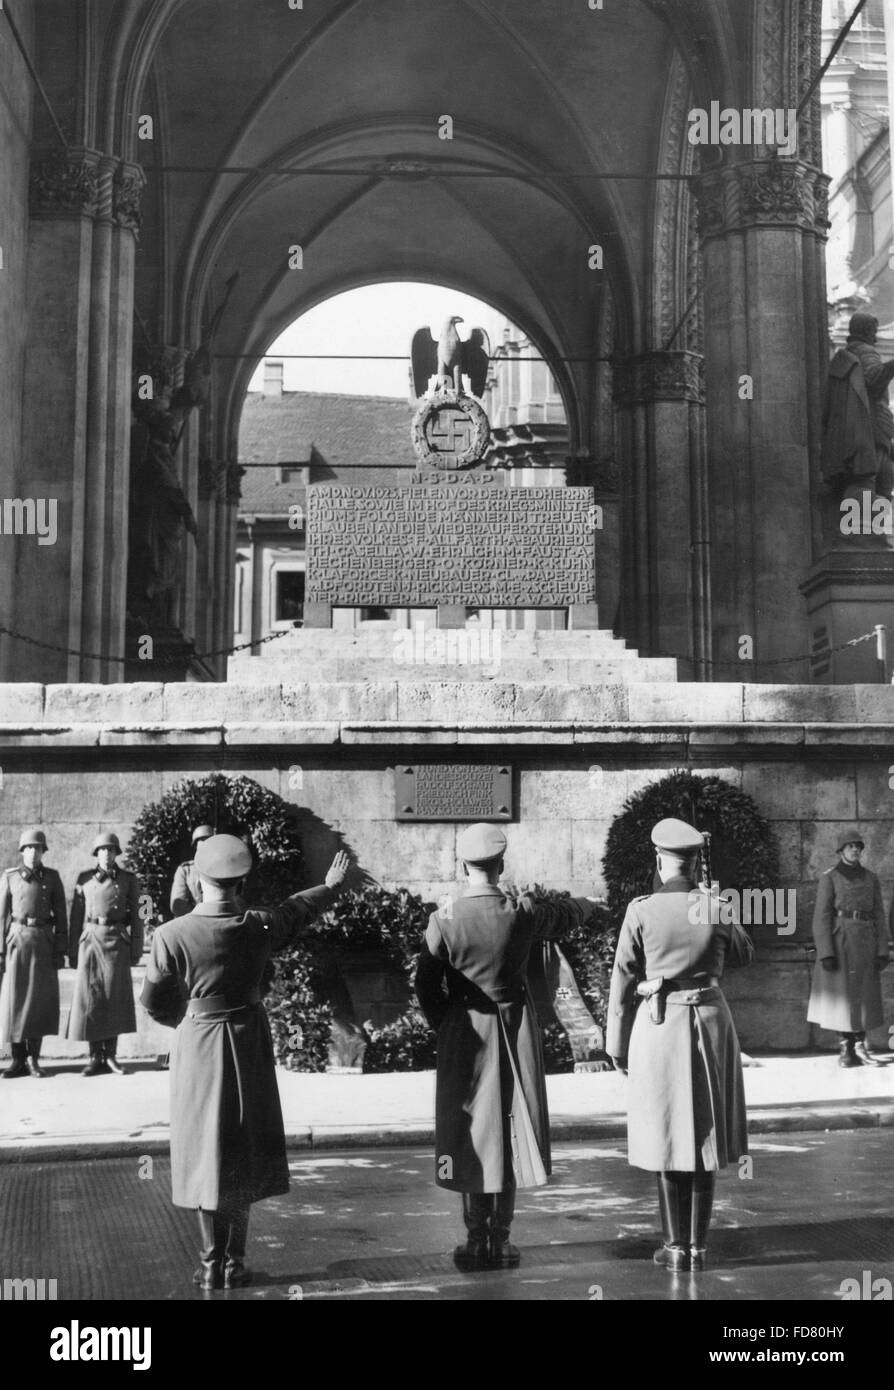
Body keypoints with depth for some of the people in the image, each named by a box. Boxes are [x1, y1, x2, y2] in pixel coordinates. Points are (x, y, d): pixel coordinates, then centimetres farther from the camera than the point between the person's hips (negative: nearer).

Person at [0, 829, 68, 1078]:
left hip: (44, 942, 0)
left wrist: (60, 951, -1)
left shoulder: (52, 878, 4)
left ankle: (33, 1060, 11)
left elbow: (61, 916, 5)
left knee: (40, 1000, 1)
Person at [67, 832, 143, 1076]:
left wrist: (136, 949, -1)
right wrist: (72, 950, 4)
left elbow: (135, 916, 4)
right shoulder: (84, 878, 7)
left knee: (116, 998, 0)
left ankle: (111, 1055, 10)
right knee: (89, 997, -2)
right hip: (91, 940, 0)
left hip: (118, 941, 0)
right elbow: (76, 916, 7)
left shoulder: (128, 879, 6)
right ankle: (95, 1057, 6)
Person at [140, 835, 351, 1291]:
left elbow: (154, 1002, -7)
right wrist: (331, 884, 29)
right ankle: (234, 1264, 19)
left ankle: (212, 1265, 14)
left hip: (198, 1047, -2)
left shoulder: (171, 935, -18)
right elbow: (298, 908, 9)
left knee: (207, 1150, 9)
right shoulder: (259, 928, -12)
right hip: (248, 1044, 2)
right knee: (243, 1150, 14)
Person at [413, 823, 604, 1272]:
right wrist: (593, 905, 34)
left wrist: (441, 1024, 11)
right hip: (516, 1027, 1)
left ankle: (477, 1240, 10)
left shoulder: (443, 919, -13)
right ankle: (501, 1239, 13)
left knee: (470, 1130, 7)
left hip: (464, 1032, -1)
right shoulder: (523, 911, -9)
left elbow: (426, 983, -7)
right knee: (510, 1128, 9)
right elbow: (566, 912, 12)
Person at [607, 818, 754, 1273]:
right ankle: (697, 1245, 15)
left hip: (658, 1025, -2)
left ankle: (676, 1246, 13)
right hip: (710, 1021, 2)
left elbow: (623, 980, -5)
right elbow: (743, 954, 14)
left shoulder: (641, 911, -9)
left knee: (667, 1135, 8)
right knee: (705, 1139, 11)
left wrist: (617, 1043, 5)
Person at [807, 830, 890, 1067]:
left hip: (865, 942, 4)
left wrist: (882, 951, 0)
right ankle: (845, 1048, 8)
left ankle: (860, 1047, 11)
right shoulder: (829, 878, -2)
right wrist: (825, 953, -15)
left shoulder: (870, 878, 10)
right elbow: (821, 917, -7)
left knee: (863, 995, 4)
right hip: (839, 941, -4)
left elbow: (879, 916, 8)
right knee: (841, 994, -1)